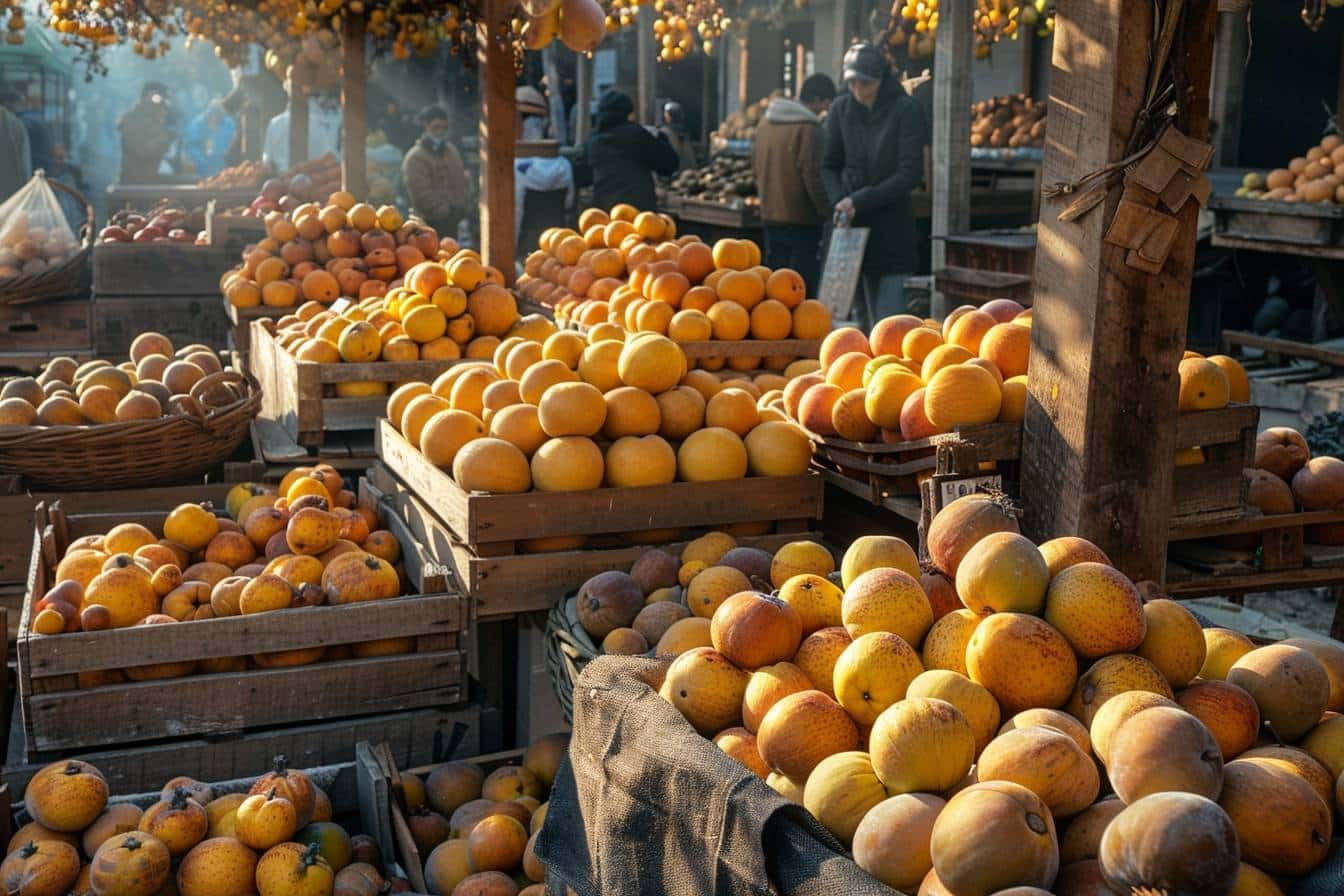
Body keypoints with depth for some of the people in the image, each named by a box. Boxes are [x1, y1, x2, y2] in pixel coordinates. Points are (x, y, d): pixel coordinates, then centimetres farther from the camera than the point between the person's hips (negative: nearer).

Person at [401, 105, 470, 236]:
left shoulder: (452, 152, 14)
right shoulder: (415, 158, -11)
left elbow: (462, 181, 17)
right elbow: (422, 196, -18)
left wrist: (461, 207, 1)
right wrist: (447, 211, -13)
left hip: (452, 223, 8)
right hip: (430, 224, -7)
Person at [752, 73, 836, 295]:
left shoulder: (766, 120, 9)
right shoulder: (809, 128, -17)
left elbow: (755, 166, 18)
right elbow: (813, 176, -18)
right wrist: (828, 212, -10)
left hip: (770, 216, 8)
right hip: (802, 219, -8)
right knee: (804, 283, -3)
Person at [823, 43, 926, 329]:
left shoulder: (906, 110, -7)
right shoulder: (841, 109, 4)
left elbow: (911, 173, -11)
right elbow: (829, 166, 9)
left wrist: (860, 201, -16)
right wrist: (839, 201, -10)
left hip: (892, 225, -4)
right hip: (854, 222, 4)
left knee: (888, 316, -8)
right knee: (865, 312, 7)